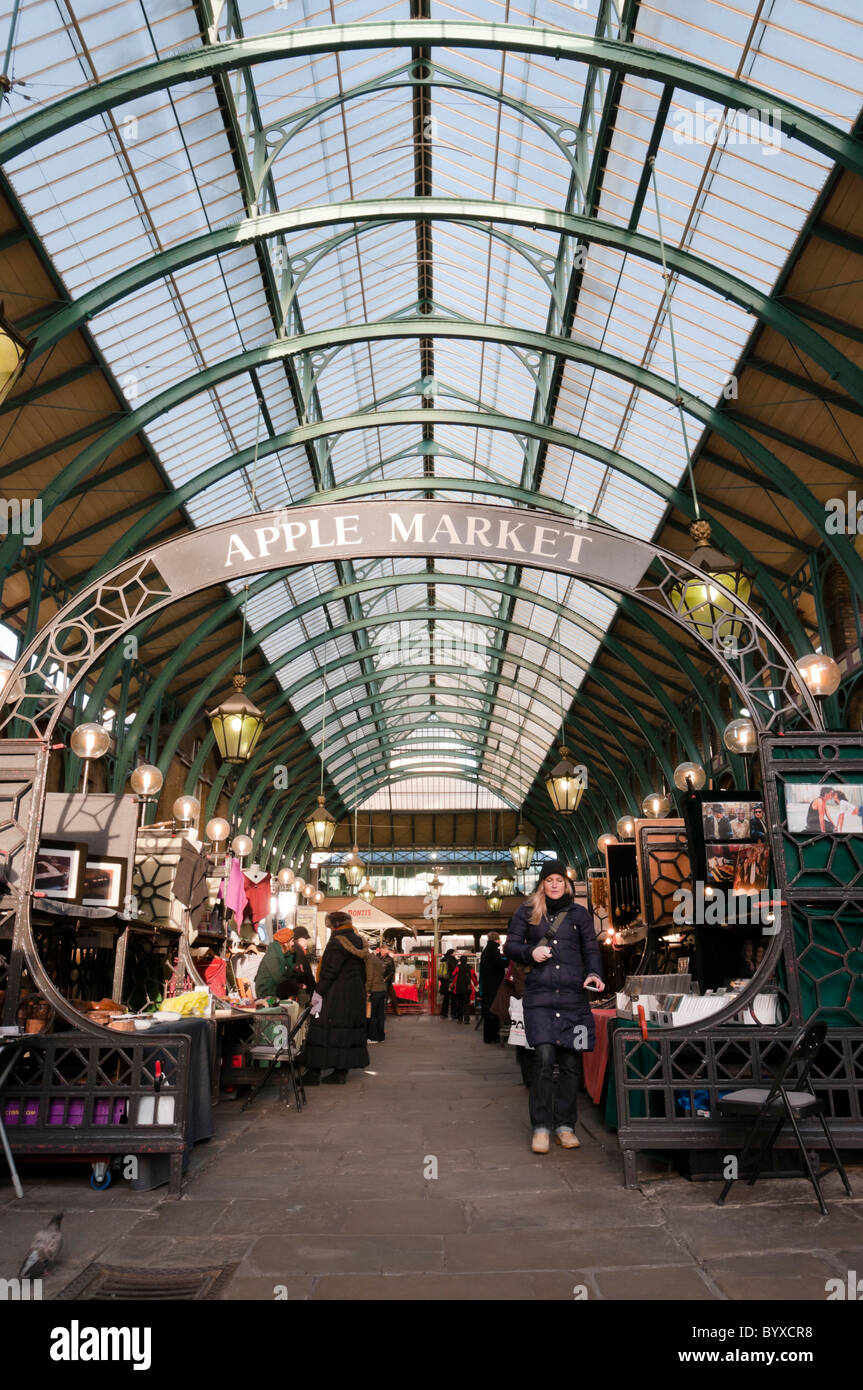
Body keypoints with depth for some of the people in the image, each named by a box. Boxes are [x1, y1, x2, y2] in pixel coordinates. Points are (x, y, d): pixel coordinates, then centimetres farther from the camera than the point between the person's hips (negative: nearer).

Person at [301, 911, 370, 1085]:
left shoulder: (336, 942, -15)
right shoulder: (358, 941, 11)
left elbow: (329, 971, -19)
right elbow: (362, 973, 16)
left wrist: (318, 993, -12)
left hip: (335, 996, -8)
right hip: (356, 996, 9)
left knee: (322, 1031, -1)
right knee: (347, 1030, 11)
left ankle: (314, 1073, 2)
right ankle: (341, 1071, 15)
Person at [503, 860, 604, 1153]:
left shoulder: (579, 914, 12)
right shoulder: (527, 912, 9)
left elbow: (591, 950, 13)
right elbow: (510, 945, 11)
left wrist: (594, 974, -5)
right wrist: (530, 952, -9)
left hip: (573, 996, 2)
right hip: (539, 994, -2)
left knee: (570, 1062, 3)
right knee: (544, 1057, -12)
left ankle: (565, 1126, 16)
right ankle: (541, 1127, -1)